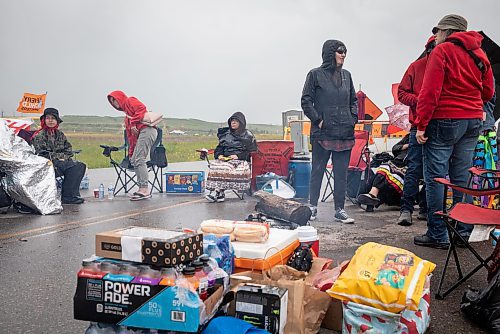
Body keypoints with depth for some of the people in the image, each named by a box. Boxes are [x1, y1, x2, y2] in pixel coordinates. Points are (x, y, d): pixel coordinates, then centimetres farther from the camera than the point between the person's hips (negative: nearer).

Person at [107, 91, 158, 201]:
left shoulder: (130, 100, 9)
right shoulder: (126, 114, 32)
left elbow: (141, 108, -13)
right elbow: (130, 134, 27)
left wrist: (134, 124, -16)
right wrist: (131, 152, 22)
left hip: (147, 130, -10)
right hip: (142, 134, 10)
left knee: (139, 160, -14)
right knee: (134, 160, 7)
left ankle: (145, 189, -16)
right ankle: (142, 188, 6)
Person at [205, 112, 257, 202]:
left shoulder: (248, 135, 9)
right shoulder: (225, 134, 22)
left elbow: (252, 151, 1)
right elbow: (219, 147, 20)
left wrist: (238, 156, -11)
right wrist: (219, 155, -3)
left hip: (240, 160, -4)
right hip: (224, 159, 4)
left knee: (227, 167, -35)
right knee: (215, 165, -30)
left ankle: (217, 191, -34)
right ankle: (220, 193, -36)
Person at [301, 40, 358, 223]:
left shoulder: (346, 75, 14)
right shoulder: (316, 74, -1)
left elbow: (354, 100, 21)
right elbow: (306, 101, -3)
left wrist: (353, 118, 8)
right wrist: (317, 119, -10)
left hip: (345, 133, 5)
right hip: (323, 132, -4)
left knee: (341, 173, 6)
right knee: (317, 170, 4)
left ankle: (339, 210, 14)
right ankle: (312, 206, 16)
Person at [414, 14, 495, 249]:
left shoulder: (442, 50, -5)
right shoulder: (479, 54, 15)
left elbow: (430, 91, -13)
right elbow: (488, 91, 19)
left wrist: (421, 125, -13)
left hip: (445, 121, -7)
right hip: (474, 121, 7)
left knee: (435, 178, -2)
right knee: (462, 178, 12)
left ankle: (437, 235, -1)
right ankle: (464, 231, 16)